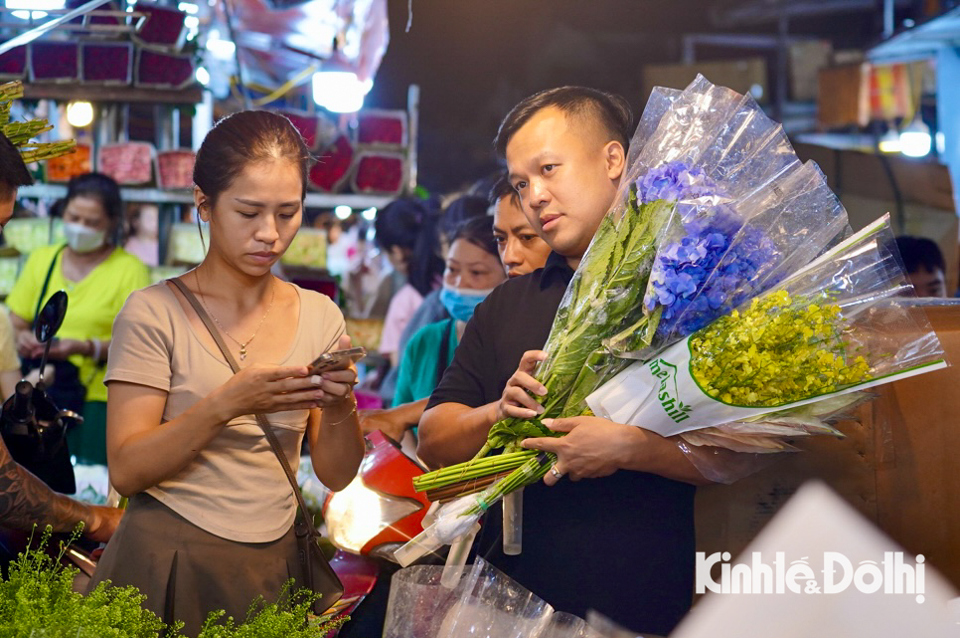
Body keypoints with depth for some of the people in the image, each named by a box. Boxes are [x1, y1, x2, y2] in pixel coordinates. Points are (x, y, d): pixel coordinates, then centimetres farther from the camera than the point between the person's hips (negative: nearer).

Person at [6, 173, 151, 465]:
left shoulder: (130, 270, 0)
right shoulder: (41, 260, 14)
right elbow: (16, 323, 16)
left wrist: (87, 348, -20)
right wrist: (21, 338, -7)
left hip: (97, 400, -3)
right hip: (41, 397, 4)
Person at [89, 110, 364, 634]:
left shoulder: (319, 316, 5)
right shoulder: (155, 312, -7)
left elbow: (336, 474, 4)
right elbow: (125, 471, -14)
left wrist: (339, 406, -16)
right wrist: (226, 405, -26)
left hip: (273, 565, 4)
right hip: (167, 559, -3)